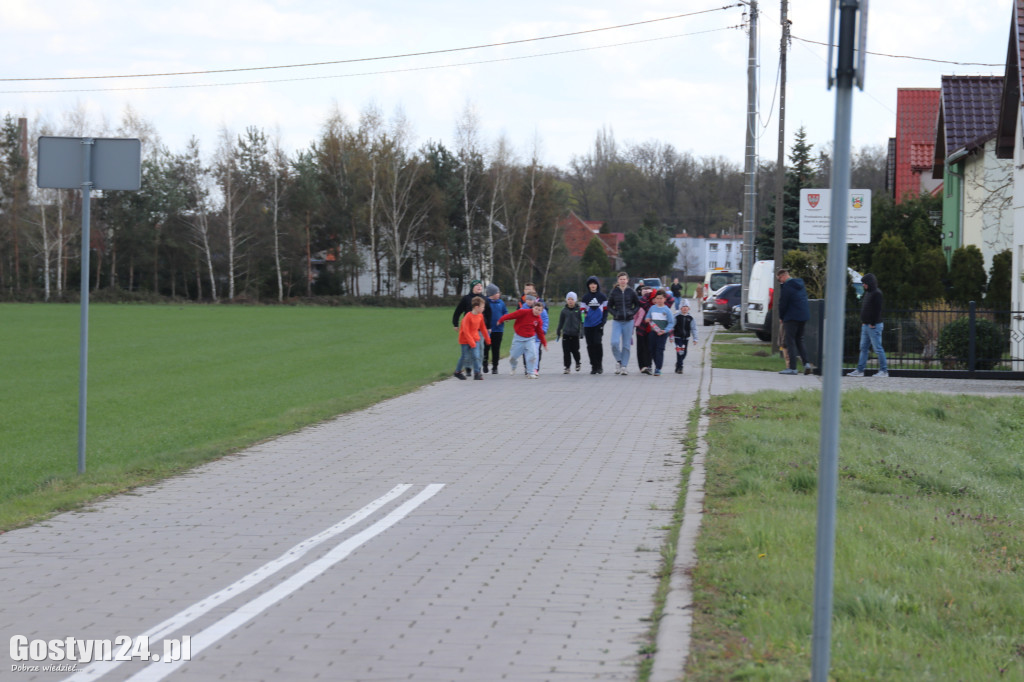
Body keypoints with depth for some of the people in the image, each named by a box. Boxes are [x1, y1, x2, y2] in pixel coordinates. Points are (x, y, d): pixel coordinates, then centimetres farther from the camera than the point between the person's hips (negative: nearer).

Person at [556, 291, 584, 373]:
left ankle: (577, 363, 27)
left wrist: (582, 331, -7)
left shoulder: (579, 310, 1)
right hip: (566, 334, 2)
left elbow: (582, 321, 2)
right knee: (566, 351, -2)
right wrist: (558, 333, 17)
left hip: (575, 334, -2)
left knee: (575, 350, 0)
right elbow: (560, 323, 15)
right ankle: (567, 367, 6)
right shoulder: (564, 310, 7)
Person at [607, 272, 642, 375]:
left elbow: (638, 304, 10)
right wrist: (615, 313, -7)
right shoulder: (614, 292, 2)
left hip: (628, 321, 0)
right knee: (615, 342, -15)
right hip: (617, 321, 0)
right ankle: (618, 361, 8)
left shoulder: (632, 292, 1)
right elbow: (609, 306, 9)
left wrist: (632, 312, -5)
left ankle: (624, 366, 11)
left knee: (626, 345, 3)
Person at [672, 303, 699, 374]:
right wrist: (671, 337, -5)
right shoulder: (677, 317, -4)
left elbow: (693, 329, 8)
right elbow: (672, 327, -1)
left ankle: (678, 365, 29)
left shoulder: (690, 318, 4)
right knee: (680, 352, -14)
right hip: (678, 337, -4)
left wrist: (695, 339, 4)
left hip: (686, 338, 4)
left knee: (684, 353, 9)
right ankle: (679, 367, -10)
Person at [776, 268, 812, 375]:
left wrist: (781, 317, 3)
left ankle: (792, 367, -4)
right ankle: (806, 363, 3)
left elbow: (783, 303, -11)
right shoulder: (800, 285, 13)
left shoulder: (786, 286, -14)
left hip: (792, 317, -8)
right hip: (804, 316, 8)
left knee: (790, 342, -2)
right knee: (799, 340, 16)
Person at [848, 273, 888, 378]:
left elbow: (877, 310, -18)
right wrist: (863, 322, 12)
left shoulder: (877, 293, -13)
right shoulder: (868, 293, 16)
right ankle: (860, 370, 12)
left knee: (878, 348, -5)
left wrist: (872, 324, -18)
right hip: (865, 325, 10)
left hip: (874, 326, -10)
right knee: (863, 348, 10)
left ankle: (884, 371, 0)